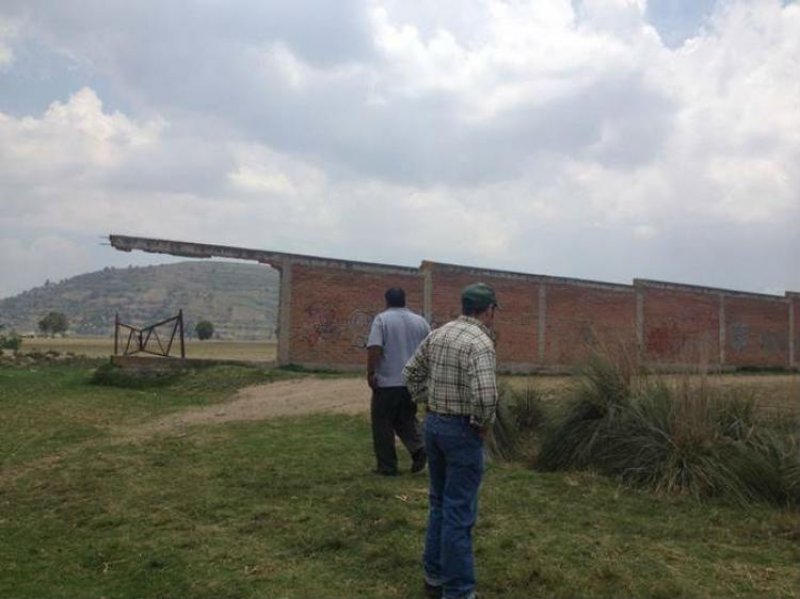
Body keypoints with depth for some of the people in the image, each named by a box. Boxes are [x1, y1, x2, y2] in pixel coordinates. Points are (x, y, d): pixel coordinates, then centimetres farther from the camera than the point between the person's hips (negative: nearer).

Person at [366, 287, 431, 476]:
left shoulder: (382, 319, -5)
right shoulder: (420, 321, 8)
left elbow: (374, 348, -18)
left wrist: (371, 372, -12)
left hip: (387, 382, -4)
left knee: (383, 424, 7)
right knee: (407, 419, 20)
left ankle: (387, 467, 10)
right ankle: (418, 448, -1)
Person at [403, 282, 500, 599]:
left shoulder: (438, 334, 6)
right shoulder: (480, 343, -19)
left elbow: (411, 373, 15)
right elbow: (484, 395, -30)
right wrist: (483, 424, -13)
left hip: (434, 425, 8)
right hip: (462, 431, -8)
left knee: (439, 503, 20)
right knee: (459, 512, 0)